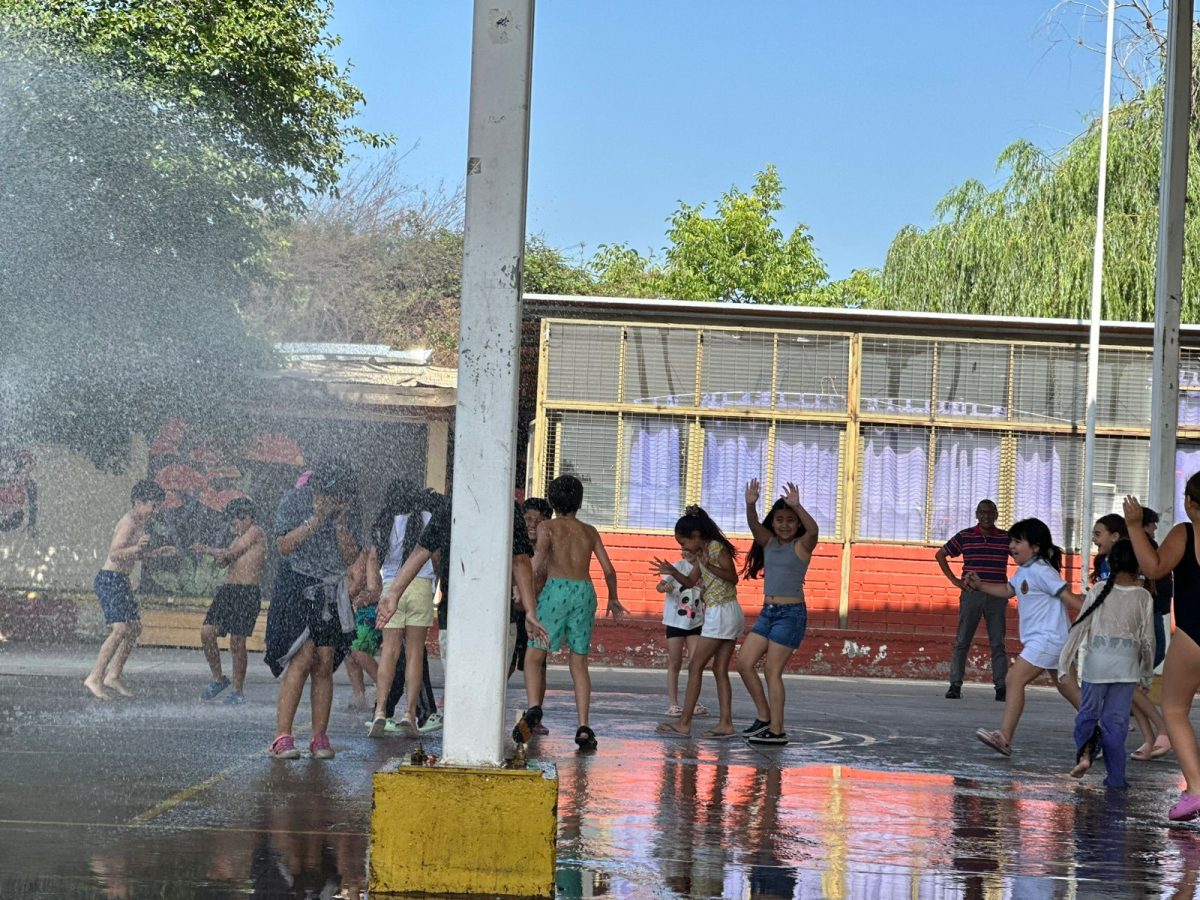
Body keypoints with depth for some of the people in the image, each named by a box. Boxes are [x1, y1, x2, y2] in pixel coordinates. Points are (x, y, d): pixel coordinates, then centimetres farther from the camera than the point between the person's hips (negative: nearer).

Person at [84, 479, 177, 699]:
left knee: (135, 628, 12)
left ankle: (114, 675, 17)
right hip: (110, 580, -10)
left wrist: (158, 552, 15)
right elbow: (115, 555, -26)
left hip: (121, 581, 10)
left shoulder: (141, 523, 14)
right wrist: (136, 548, -42)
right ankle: (95, 677, -17)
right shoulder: (129, 523, -17)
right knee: (120, 629, -18)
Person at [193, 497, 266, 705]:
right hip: (228, 589, 8)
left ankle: (238, 691, 4)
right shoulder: (240, 538, 23)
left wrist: (206, 550, 3)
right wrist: (219, 557, -6)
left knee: (237, 642, -7)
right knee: (207, 633, 0)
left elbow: (232, 552, -8)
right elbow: (224, 560, 16)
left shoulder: (256, 533, -4)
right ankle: (218, 679, 15)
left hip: (247, 592, -8)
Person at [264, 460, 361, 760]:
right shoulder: (294, 501, -5)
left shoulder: (349, 510, 4)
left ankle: (320, 738, 4)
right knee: (303, 658, -16)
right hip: (297, 588, -4)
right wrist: (316, 519, -17)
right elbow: (283, 546, -12)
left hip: (331, 593, 4)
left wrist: (340, 523, -12)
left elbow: (351, 558, 1)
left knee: (325, 664, 0)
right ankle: (282, 737, -16)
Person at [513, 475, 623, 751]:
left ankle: (533, 708, -24)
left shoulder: (547, 527, 8)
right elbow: (609, 570, 16)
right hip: (585, 591, 3)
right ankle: (583, 727, 1)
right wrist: (613, 599, 31)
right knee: (579, 663, 10)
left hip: (557, 588, -3)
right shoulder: (589, 532, 18)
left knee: (534, 656, 1)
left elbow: (539, 557, -12)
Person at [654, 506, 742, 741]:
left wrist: (709, 566, -31)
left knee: (695, 667, -5)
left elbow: (733, 577, -20)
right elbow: (691, 582, 19)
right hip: (729, 615, 10)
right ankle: (725, 723, 3)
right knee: (720, 670, 7)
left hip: (721, 613, -10)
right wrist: (672, 572, 3)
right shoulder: (701, 553, 14)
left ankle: (684, 723, -4)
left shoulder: (717, 547, -12)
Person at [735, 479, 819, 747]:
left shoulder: (802, 545, -6)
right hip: (768, 612, 7)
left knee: (773, 671, -7)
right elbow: (754, 525, -10)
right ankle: (764, 716, 16)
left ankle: (777, 730, -1)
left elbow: (813, 530, -27)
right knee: (744, 663, 4)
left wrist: (797, 506, -40)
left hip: (791, 613, -7)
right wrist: (750, 505, -30)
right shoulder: (768, 542, 8)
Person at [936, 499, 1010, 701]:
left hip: (997, 596, 0)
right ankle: (955, 684, 1)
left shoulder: (1006, 538, 4)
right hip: (971, 594, 0)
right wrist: (954, 579, 3)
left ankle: (1001, 687, 1)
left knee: (998, 643, 0)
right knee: (962, 641, -2)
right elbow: (940, 555, 12)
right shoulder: (965, 536, 4)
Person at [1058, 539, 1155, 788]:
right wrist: (1147, 673, 15)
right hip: (1126, 664, 1)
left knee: (1088, 713, 12)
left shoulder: (1099, 590, -2)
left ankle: (1085, 751, -15)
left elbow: (1081, 625, -1)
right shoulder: (1143, 597, -1)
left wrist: (1066, 662, 5)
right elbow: (1147, 638, 3)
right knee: (1116, 719, 6)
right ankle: (1115, 776, 6)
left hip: (1097, 661, 0)